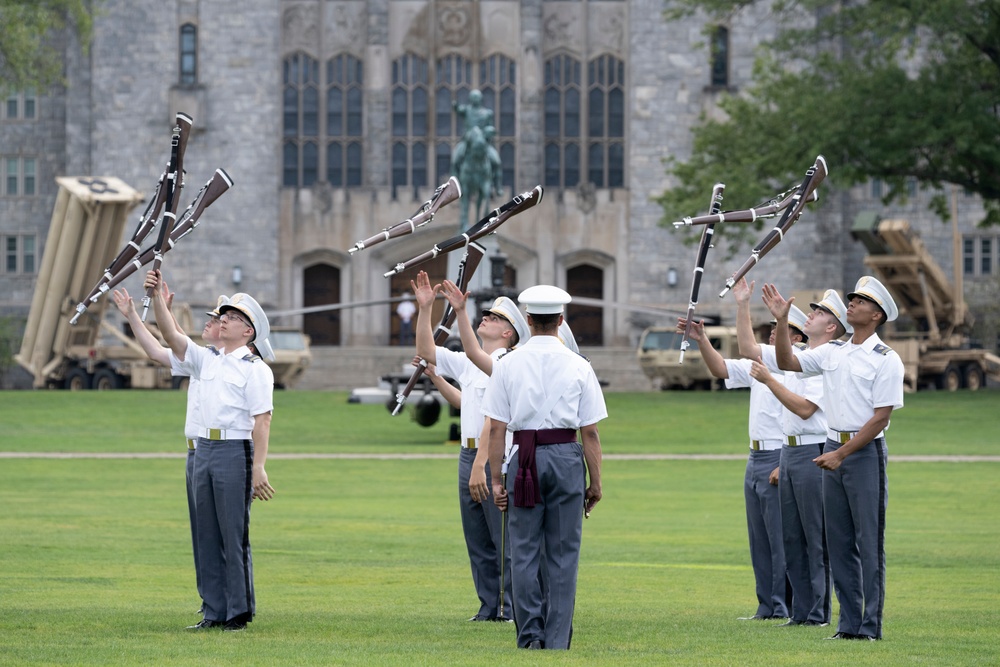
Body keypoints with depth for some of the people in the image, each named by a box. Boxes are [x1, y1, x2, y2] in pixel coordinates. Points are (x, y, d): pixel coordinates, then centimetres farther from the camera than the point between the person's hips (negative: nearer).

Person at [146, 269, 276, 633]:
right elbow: (172, 337, 8)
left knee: (234, 535, -5)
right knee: (207, 533, 8)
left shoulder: (255, 369, -5)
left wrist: (258, 468, -19)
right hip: (204, 449, 7)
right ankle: (214, 612, 12)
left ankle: (239, 613, -1)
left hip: (235, 452, -7)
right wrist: (156, 297, -3)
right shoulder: (207, 360, 15)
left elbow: (262, 420, -11)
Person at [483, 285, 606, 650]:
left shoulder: (508, 364, 1)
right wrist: (596, 482, 6)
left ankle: (530, 635, 4)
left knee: (524, 551, 7)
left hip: (524, 457, 0)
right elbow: (590, 432, -1)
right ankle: (557, 639, 5)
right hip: (567, 457, 0)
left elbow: (496, 428, -1)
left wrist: (496, 478, 4)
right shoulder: (578, 366, 0)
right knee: (563, 552, 5)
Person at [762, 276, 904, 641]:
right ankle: (849, 624, 12)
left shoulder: (886, 360, -8)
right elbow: (787, 363, 12)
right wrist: (781, 322, -1)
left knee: (869, 542, -6)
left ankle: (871, 626, -4)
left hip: (866, 451, -7)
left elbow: (880, 417, -12)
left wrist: (842, 454, -15)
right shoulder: (832, 352, 12)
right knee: (839, 542, 7)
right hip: (833, 450, 7)